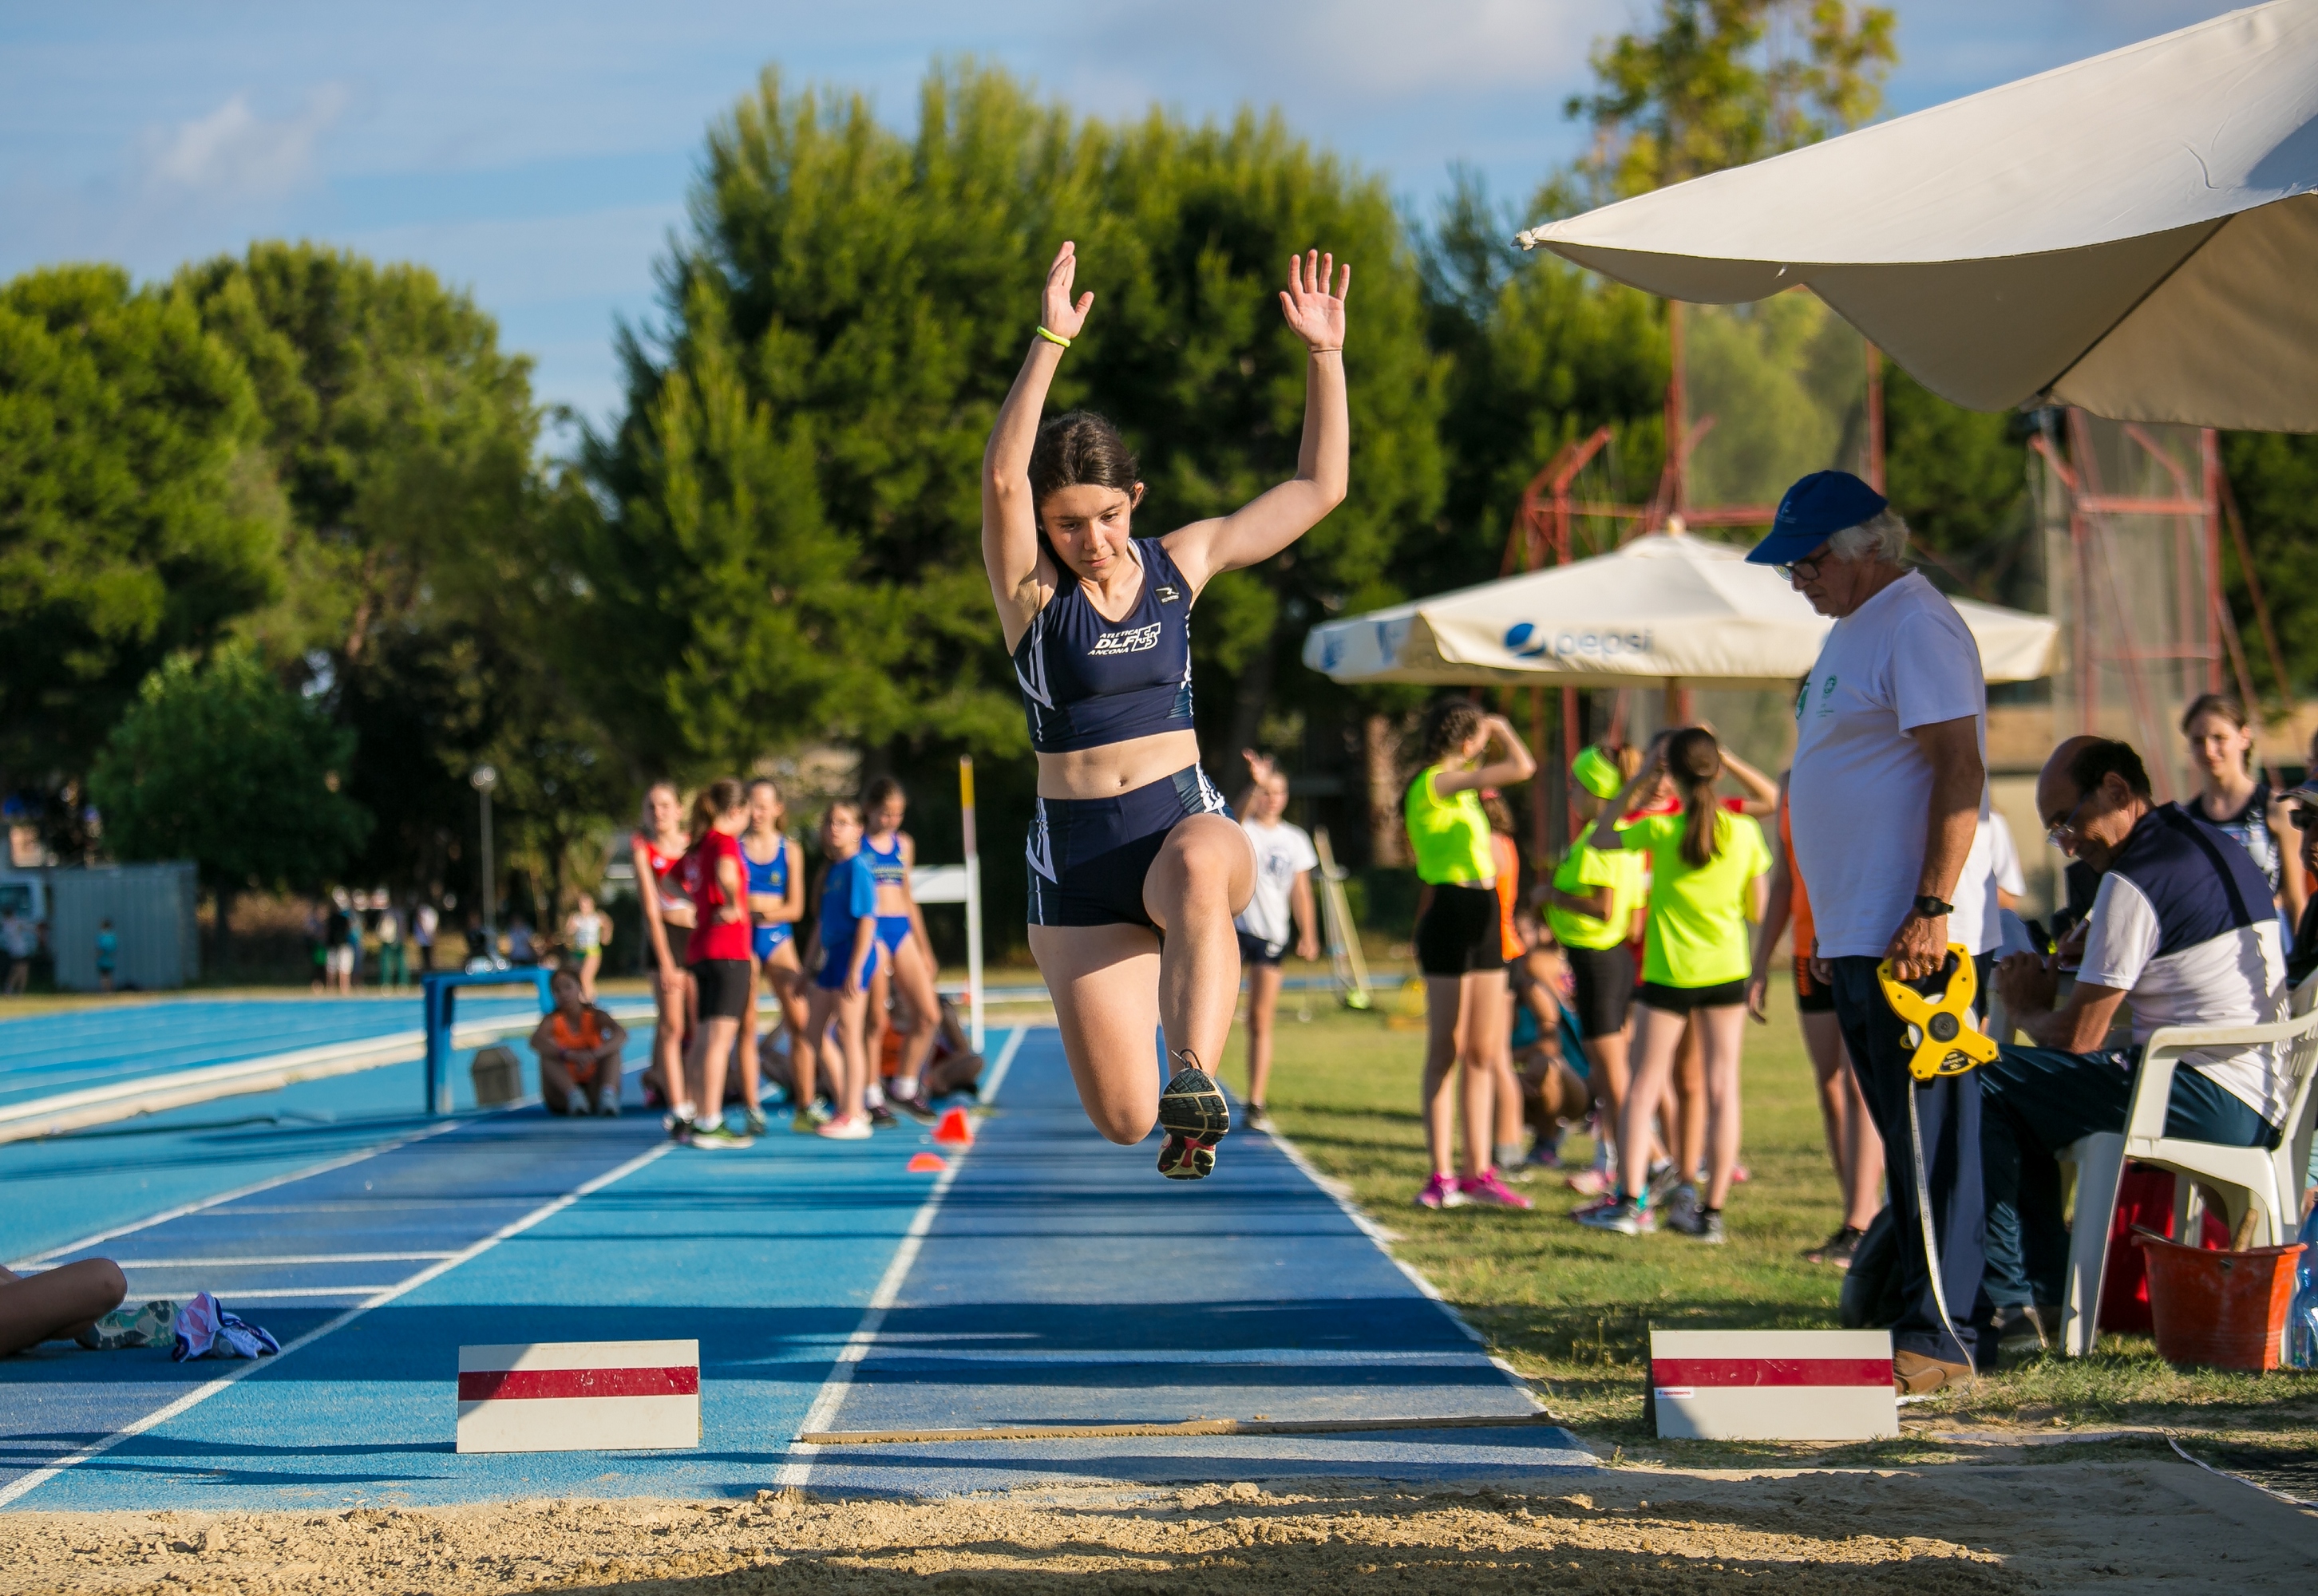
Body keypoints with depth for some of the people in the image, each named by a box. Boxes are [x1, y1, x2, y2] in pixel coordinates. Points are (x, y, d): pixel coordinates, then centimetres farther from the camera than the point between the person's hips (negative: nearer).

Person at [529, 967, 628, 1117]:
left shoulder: (596, 1017, 0)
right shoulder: (553, 1020, 0)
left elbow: (622, 1035, -22)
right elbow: (536, 1041, -23)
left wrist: (593, 1055, -42)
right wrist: (568, 1055, -43)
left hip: (594, 1088, 0)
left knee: (612, 1048, -18)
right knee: (548, 1054, -22)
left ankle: (608, 1096, -43)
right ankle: (574, 1096, -43)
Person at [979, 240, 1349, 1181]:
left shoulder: (1179, 564, 5)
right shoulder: (1029, 588, -4)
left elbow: (1318, 488, 9)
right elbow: (1001, 477, -24)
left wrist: (1325, 355, -1)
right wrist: (1052, 341, -30)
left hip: (1184, 820, 1)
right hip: (1077, 856, -1)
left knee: (1198, 867, -41)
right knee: (1122, 1120, -4)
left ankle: (1196, 1079, -48)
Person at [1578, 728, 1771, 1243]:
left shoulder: (1659, 829, -12)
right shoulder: (1744, 831, -5)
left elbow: (1600, 837, 6)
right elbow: (1758, 910, 2)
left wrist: (1638, 781, 3)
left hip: (1668, 974, -2)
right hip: (1727, 971, 2)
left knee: (1644, 1086, 5)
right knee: (1722, 1088, 4)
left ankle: (1630, 1200, -6)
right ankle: (1711, 1211, 3)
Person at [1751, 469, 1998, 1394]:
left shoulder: (1916, 626, -12)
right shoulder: (1851, 632, 20)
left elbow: (1960, 770, -19)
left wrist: (1933, 911, -24)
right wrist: (1831, 930, 24)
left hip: (1913, 940, -10)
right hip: (1859, 936, 10)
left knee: (1931, 1143, -8)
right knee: (1904, 1141, 11)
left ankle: (1940, 1340, -7)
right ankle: (1906, 1313, 14)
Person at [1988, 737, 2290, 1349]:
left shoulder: (2135, 880, -12)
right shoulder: (2217, 845, 17)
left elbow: (2081, 1036, -12)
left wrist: (2022, 1008, 9)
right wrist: (2046, 977, 18)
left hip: (2209, 1099, -10)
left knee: (1986, 1082, -11)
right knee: (2026, 1093, 23)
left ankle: (2011, 1300, -9)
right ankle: (2049, 1294, 18)